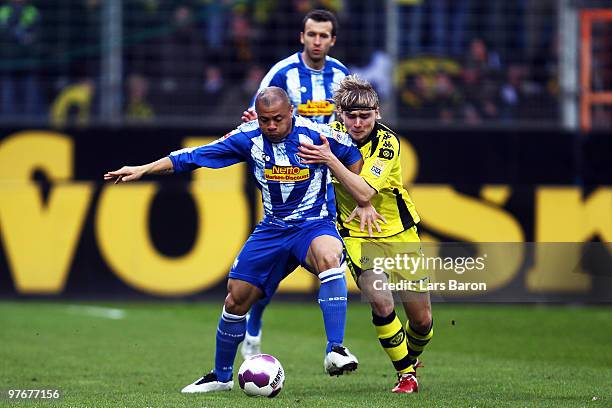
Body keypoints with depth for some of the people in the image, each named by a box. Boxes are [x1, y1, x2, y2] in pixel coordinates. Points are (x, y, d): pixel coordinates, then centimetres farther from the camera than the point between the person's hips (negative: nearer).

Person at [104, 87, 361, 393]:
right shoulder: (248, 138, -6)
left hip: (314, 224, -4)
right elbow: (195, 156, -1)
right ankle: (221, 376, 25)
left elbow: (354, 157, 2)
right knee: (236, 298, 2)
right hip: (272, 228, 4)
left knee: (329, 257, -38)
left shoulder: (315, 134, -14)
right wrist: (143, 169, -3)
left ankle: (335, 351, -38)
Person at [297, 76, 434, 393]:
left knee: (421, 320, 5)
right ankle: (406, 373, -4)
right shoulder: (333, 132, -9)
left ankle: (411, 357, 38)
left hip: (399, 233, -1)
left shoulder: (387, 141, -20)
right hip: (356, 235, 1)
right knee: (381, 304, -23)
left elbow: (364, 193, -31)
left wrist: (330, 160, -37)